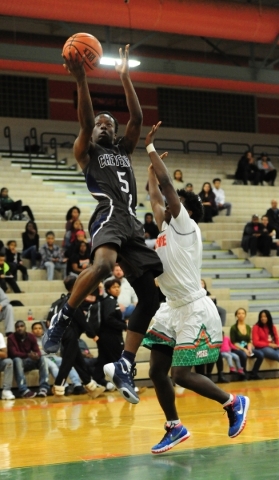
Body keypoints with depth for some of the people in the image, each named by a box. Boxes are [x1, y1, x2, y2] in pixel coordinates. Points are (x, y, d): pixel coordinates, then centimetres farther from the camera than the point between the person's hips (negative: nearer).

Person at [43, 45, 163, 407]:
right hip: (109, 215, -7)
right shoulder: (86, 151, 15)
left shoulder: (124, 150, 29)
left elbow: (137, 118, 17)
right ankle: (62, 319, -22)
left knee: (150, 296, -1)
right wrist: (81, 80, -11)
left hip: (132, 222, 7)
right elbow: (84, 119, -3)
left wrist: (125, 77, 13)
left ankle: (125, 366, 1)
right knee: (102, 265, -39)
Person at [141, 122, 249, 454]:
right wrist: (149, 161, 21)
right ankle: (175, 428, 18)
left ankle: (233, 403, 11)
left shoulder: (186, 225, -10)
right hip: (173, 308, 9)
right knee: (157, 371, 5)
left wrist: (150, 147, -9)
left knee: (182, 375, -8)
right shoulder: (166, 227, 11)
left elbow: (167, 183, -16)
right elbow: (154, 195, 21)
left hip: (194, 310, -9)